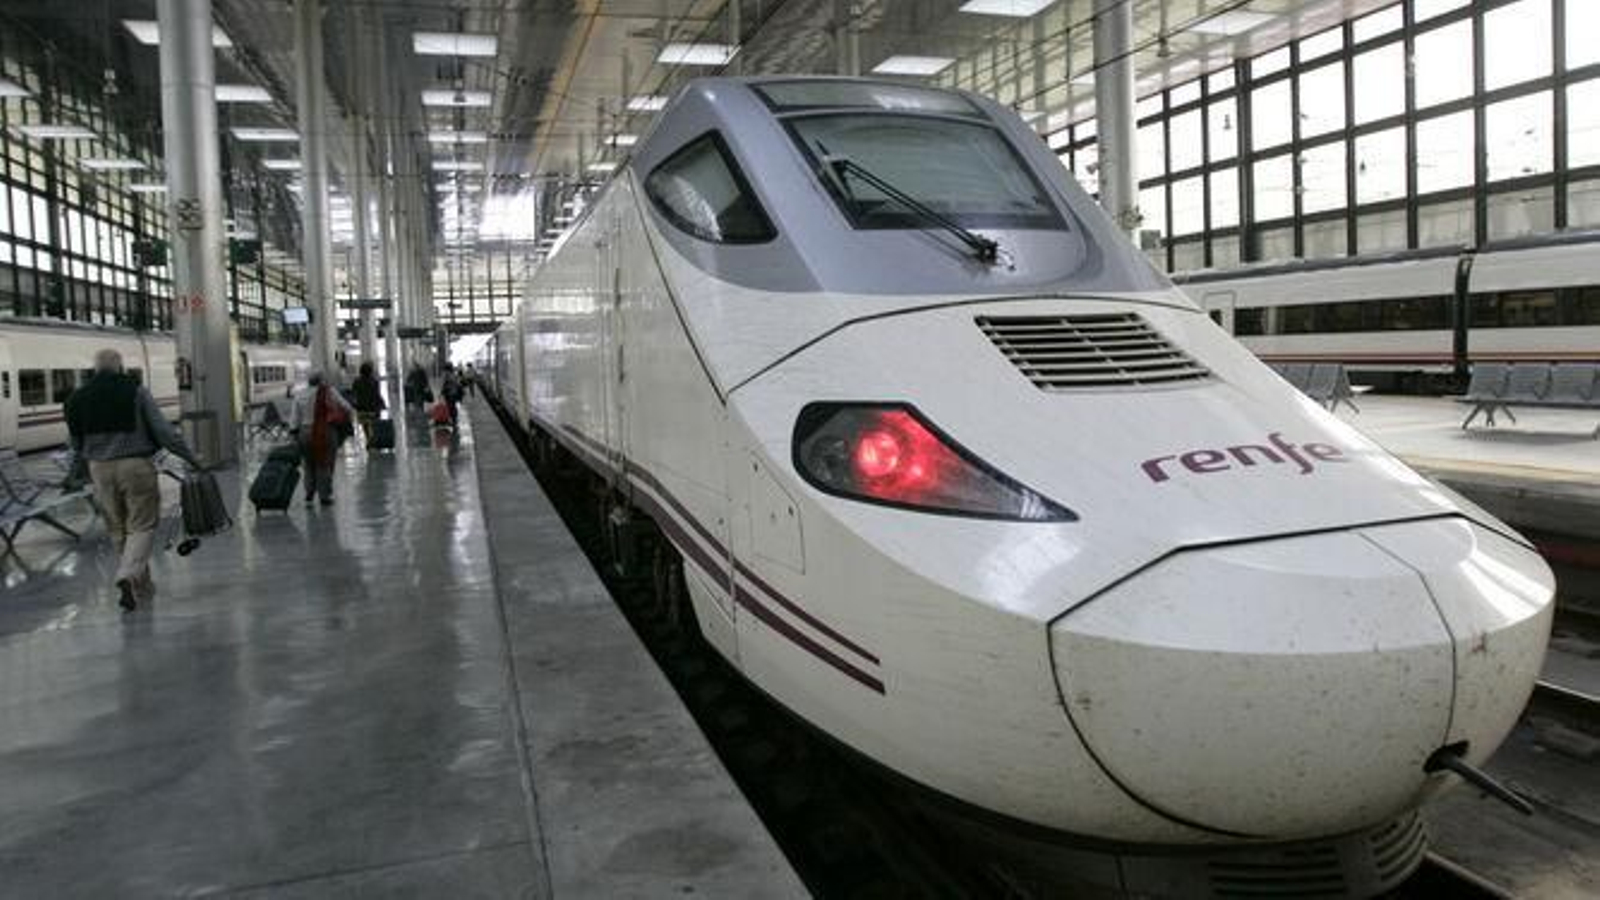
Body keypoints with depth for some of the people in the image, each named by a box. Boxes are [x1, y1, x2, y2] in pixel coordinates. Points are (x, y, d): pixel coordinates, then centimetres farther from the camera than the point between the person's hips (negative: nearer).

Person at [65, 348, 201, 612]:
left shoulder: (78, 399, 7)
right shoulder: (134, 391, -6)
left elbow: (77, 442, 13)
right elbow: (163, 431, -7)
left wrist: (76, 470, 29)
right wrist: (190, 457, 1)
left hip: (100, 469, 4)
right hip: (135, 466, -4)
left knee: (119, 530, 13)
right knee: (142, 525, 1)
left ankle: (142, 588, 18)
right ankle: (127, 576, -20)